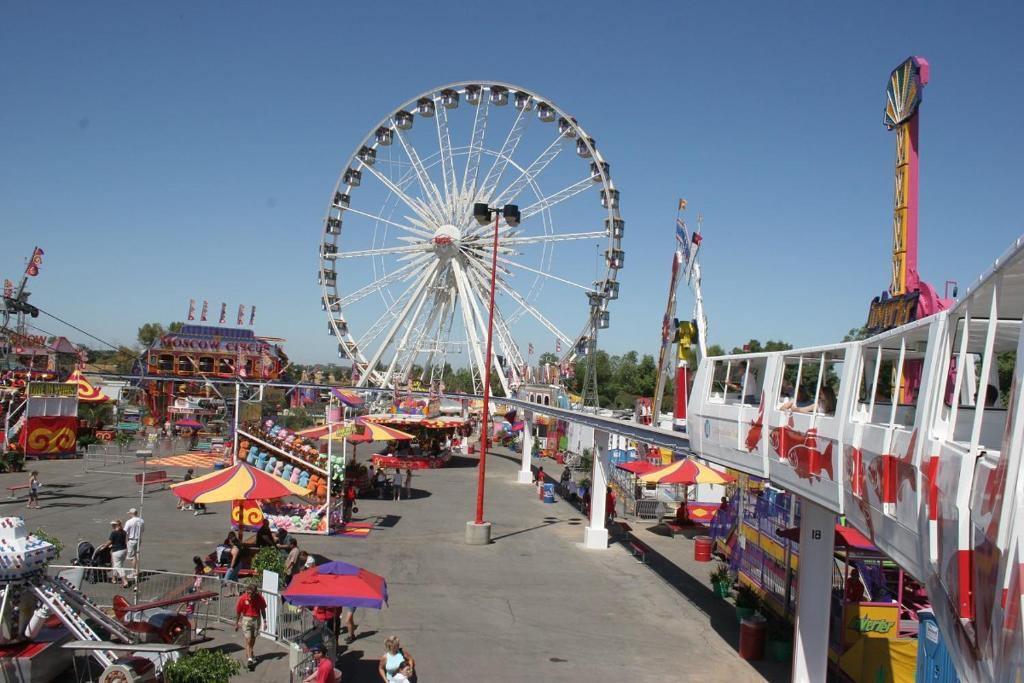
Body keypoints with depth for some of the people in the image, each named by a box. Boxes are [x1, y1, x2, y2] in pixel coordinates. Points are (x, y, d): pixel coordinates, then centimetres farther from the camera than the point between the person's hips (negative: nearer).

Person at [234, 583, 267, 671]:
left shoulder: (260, 598, -10)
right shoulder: (243, 598, -14)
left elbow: (263, 610, 3)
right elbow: (238, 612, -3)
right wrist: (236, 623, 3)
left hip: (256, 619, 3)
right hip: (246, 619, -2)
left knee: (253, 638, 19)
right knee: (248, 640, -10)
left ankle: (250, 653, 42)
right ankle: (249, 659, -14)